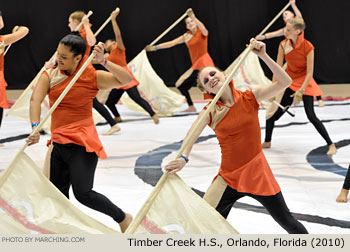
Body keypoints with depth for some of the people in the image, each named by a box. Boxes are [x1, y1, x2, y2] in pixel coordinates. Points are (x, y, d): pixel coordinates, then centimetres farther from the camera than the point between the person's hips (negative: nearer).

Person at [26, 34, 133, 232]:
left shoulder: (92, 77, -3)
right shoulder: (49, 75, 5)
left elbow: (126, 79, -10)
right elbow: (35, 100, -10)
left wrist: (103, 61, -21)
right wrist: (35, 128, -26)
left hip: (82, 144, -5)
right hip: (59, 144, 5)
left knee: (83, 193, -12)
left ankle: (123, 218, 10)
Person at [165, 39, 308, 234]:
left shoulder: (249, 99, -5)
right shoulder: (210, 112, -5)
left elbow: (285, 82, -14)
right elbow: (191, 136, -22)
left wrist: (263, 56, -23)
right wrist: (183, 158, -42)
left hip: (257, 173, -1)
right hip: (228, 178, 1)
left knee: (288, 223, 7)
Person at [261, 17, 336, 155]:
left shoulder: (307, 47, -20)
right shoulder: (283, 44, -8)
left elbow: (309, 73, -18)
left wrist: (301, 91, -23)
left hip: (304, 82, -4)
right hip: (289, 82, 4)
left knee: (311, 116, -12)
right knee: (274, 111, 2)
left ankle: (331, 144, 0)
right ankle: (267, 142, 22)